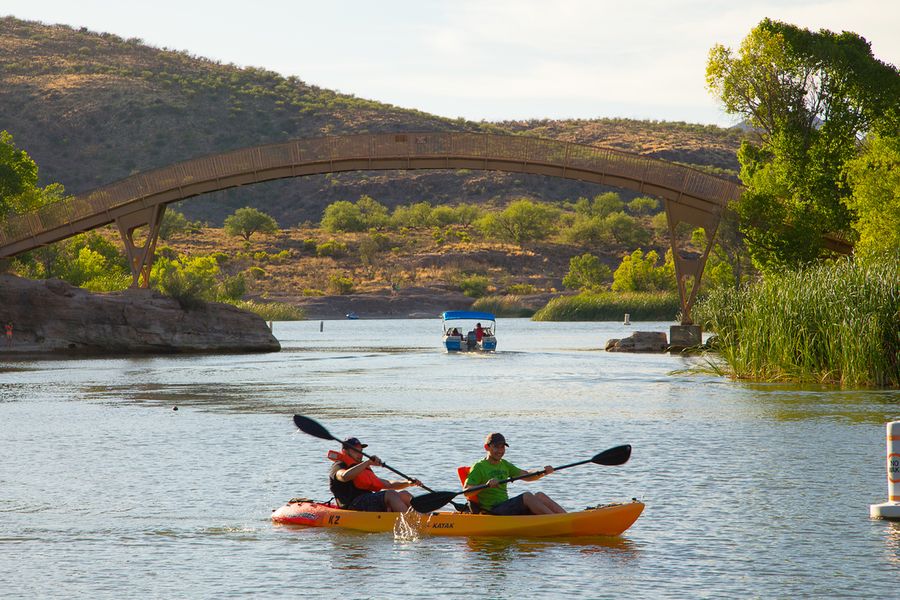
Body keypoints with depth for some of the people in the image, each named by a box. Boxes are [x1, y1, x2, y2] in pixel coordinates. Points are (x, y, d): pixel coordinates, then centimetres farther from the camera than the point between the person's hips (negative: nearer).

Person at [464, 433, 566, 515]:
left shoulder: (504, 465, 19)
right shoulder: (479, 467, -3)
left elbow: (527, 476, 18)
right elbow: (466, 490, -15)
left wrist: (543, 473, -2)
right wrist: (486, 485, -31)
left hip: (507, 508, 8)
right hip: (492, 512, -8)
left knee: (539, 496, -13)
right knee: (527, 496, -25)